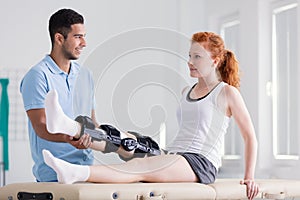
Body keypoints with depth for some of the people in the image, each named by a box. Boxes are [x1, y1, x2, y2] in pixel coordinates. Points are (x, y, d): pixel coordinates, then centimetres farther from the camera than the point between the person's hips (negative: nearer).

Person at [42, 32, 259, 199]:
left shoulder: (227, 92, 2)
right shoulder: (187, 92, 23)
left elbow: (250, 136, 3)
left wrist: (249, 177, -3)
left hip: (201, 164, -8)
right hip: (172, 156, 8)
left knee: (139, 167, -32)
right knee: (122, 139, -17)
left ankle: (76, 173, -54)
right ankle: (72, 128, -40)